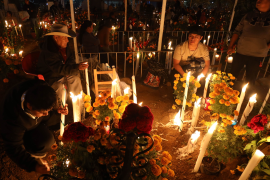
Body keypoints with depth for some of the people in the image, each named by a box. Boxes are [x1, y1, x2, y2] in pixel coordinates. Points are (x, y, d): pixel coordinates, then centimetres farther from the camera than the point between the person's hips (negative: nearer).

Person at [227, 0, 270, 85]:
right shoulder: (248, 16, 9)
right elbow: (237, 31, 9)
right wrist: (230, 46, 1)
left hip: (257, 56, -1)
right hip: (240, 52, 1)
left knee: (250, 80, 8)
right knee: (232, 75, 7)